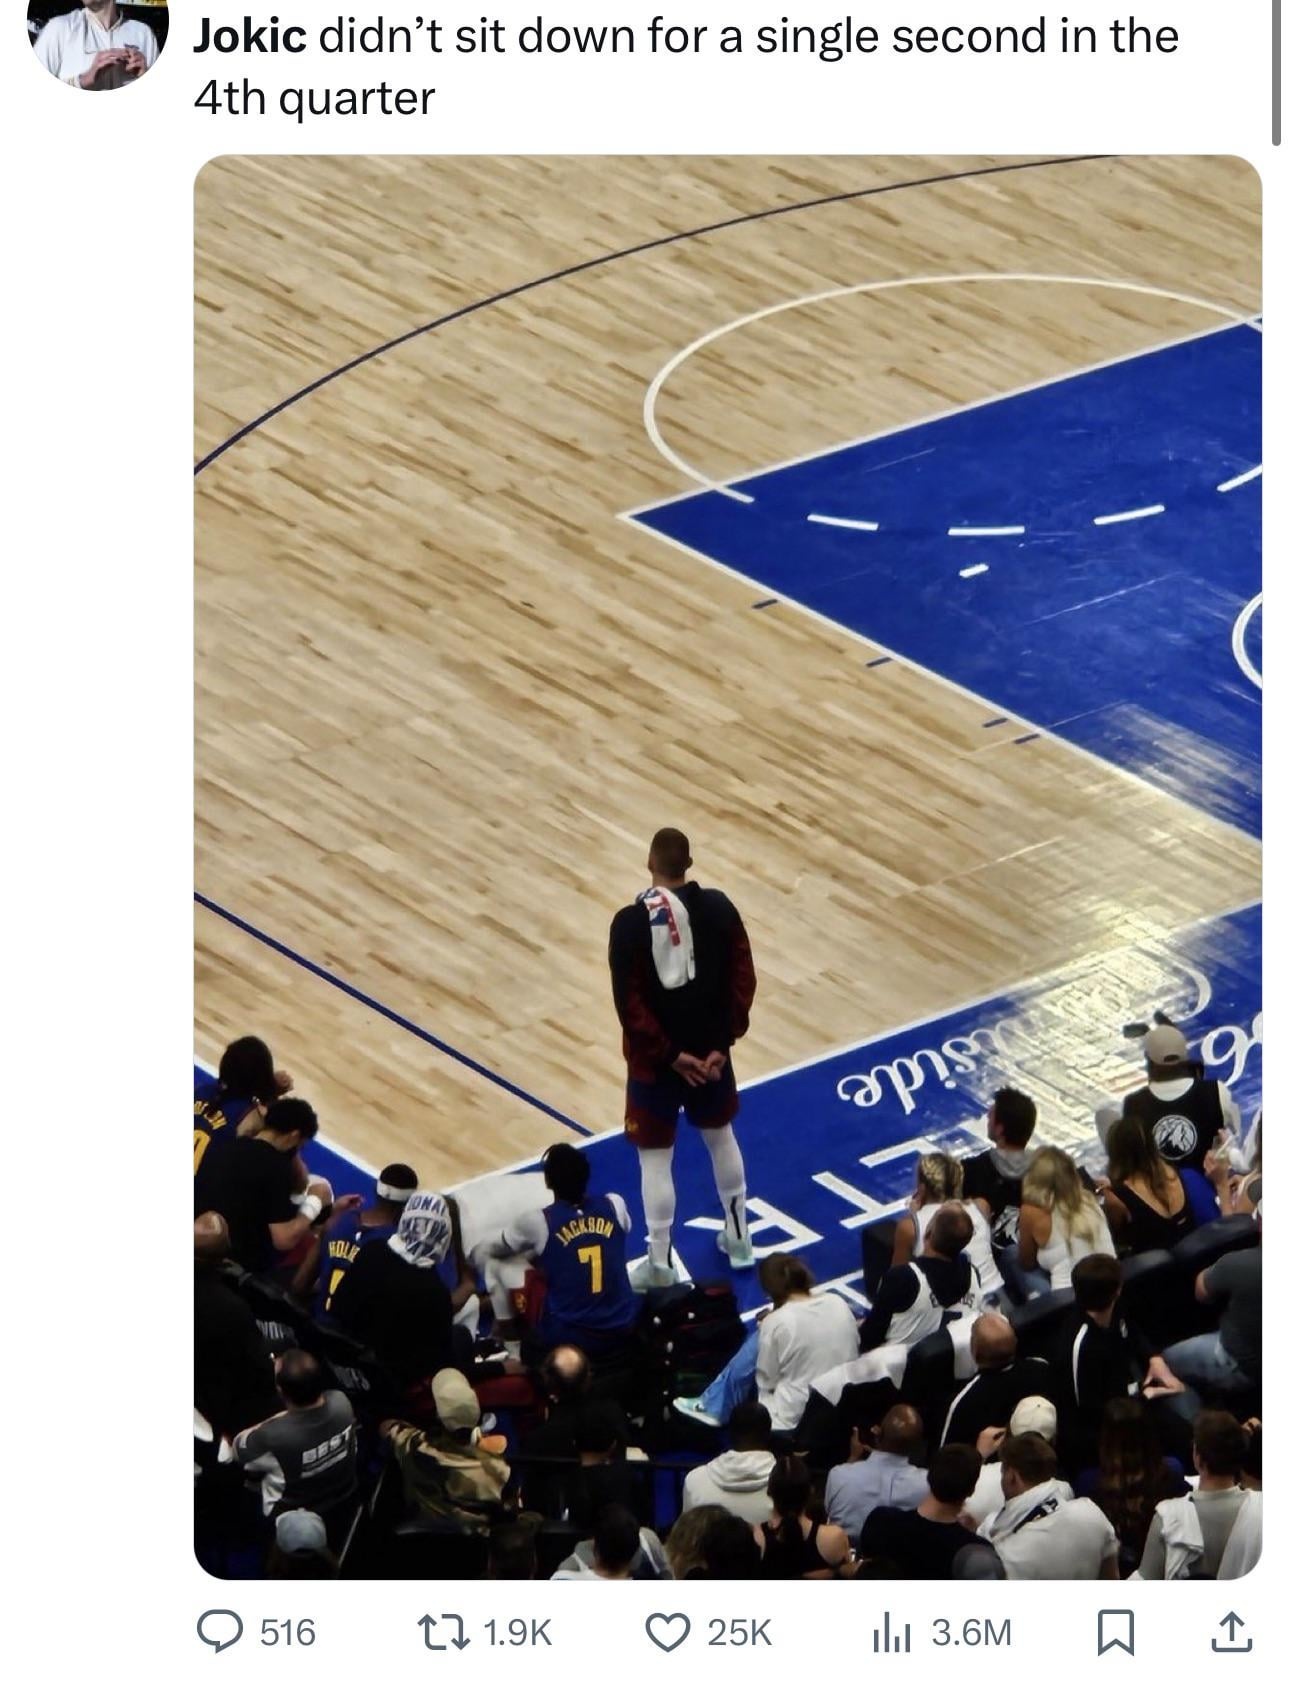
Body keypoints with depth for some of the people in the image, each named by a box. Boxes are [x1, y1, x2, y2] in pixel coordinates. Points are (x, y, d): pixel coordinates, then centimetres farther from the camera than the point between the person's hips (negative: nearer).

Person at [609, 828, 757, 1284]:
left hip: (656, 1058, -4)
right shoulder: (719, 908, -7)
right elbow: (743, 979, -6)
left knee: (655, 1157, 7)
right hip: (710, 1051, 4)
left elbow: (630, 1002, -20)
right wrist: (723, 1041, -5)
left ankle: (660, 1267, 12)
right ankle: (739, 1239, 37)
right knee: (721, 1137, 25)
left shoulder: (631, 922, -18)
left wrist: (668, 1055, -14)